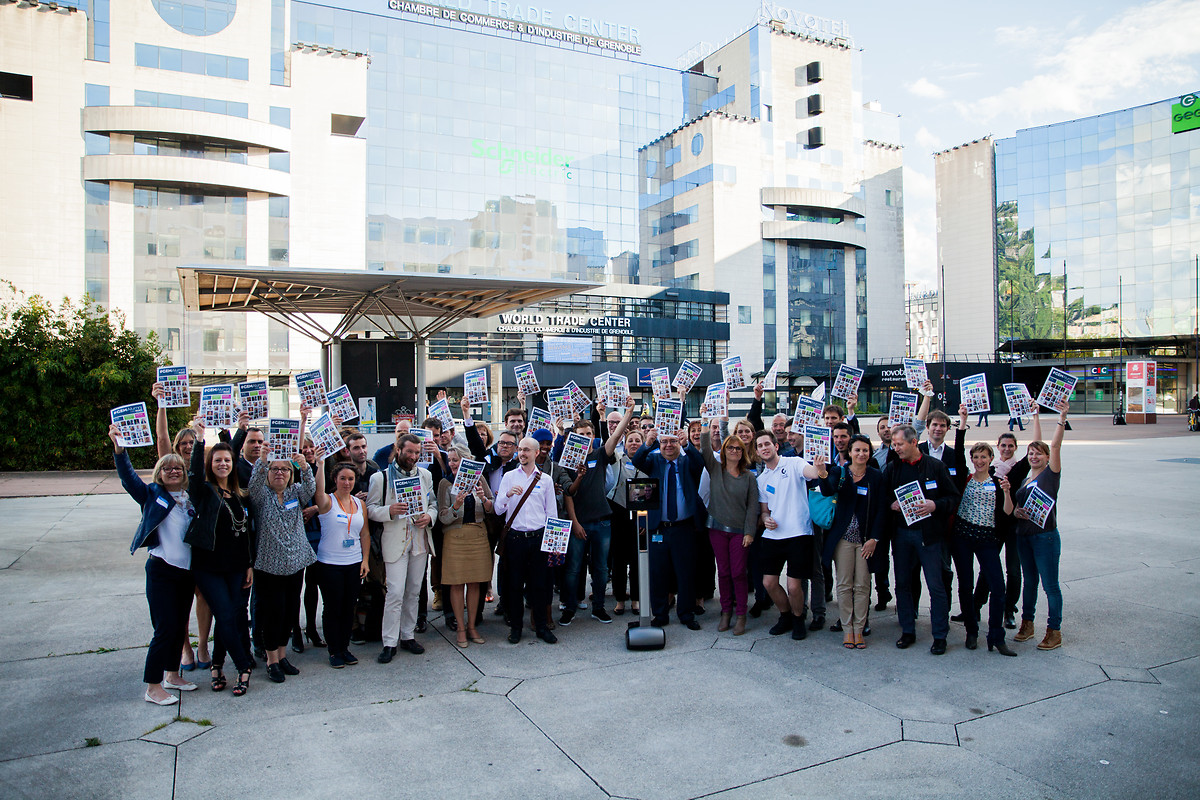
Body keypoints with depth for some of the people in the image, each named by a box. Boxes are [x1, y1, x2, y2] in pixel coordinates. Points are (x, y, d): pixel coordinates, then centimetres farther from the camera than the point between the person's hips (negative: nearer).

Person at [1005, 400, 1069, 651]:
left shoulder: (1050, 474, -1)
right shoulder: (1023, 480, 14)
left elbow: (1055, 446, -17)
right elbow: (1009, 510, 11)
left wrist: (1062, 420, -28)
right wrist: (1007, 493, -9)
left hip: (1045, 536, -6)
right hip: (1023, 535, 6)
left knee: (1050, 584, -2)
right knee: (1029, 581, 15)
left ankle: (1054, 631, 7)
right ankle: (1027, 624, 25)